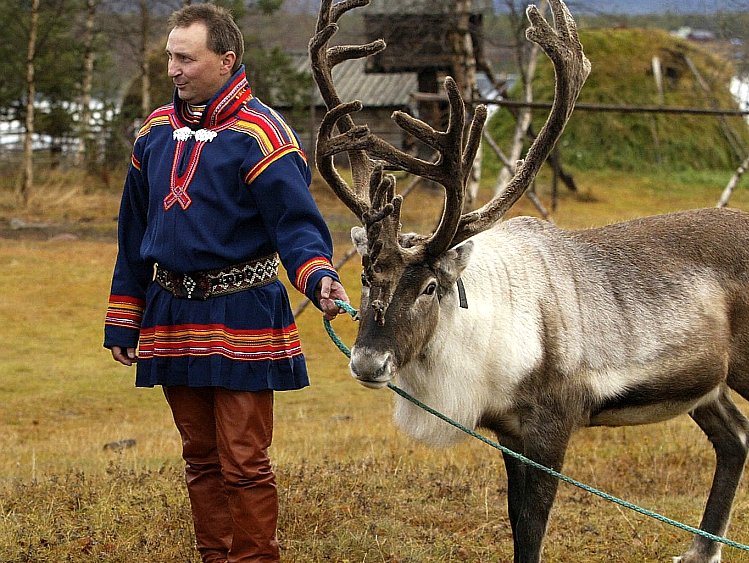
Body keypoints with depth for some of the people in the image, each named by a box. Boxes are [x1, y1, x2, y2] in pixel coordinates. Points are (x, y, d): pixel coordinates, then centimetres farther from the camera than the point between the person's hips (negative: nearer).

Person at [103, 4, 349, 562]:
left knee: (244, 462, -3)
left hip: (240, 317, -6)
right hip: (172, 317, 6)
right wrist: (123, 322, 17)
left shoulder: (260, 134, -10)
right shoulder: (156, 131, 9)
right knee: (201, 458, 13)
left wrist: (319, 276, -37)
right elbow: (134, 234, 16)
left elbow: (296, 222, -16)